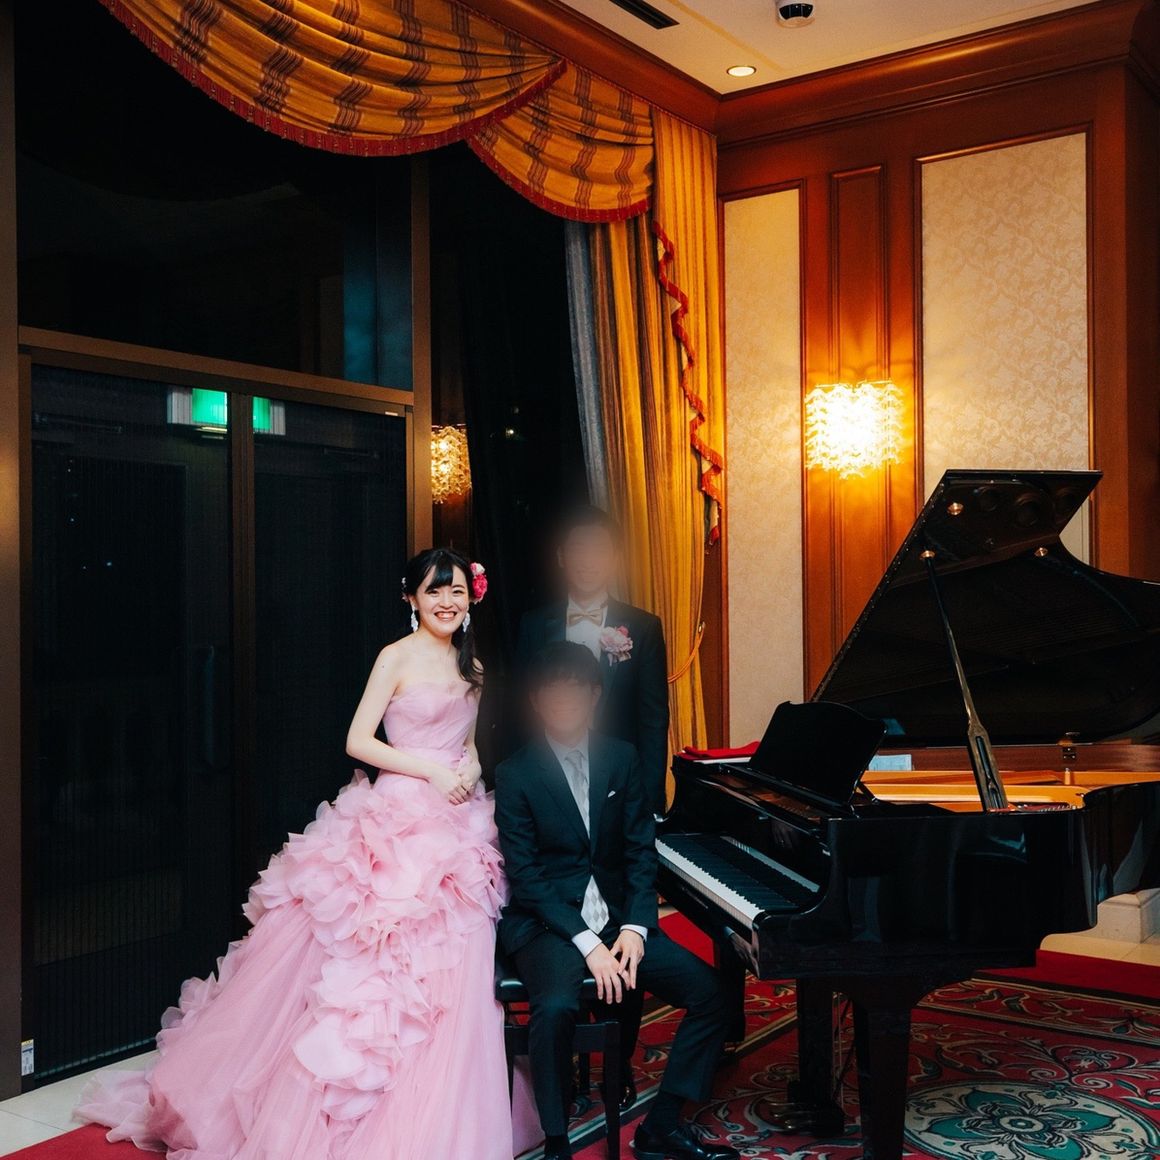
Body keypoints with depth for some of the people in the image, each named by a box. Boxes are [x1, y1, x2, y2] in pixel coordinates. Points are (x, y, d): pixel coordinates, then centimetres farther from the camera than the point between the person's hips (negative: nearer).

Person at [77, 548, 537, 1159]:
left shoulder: (471, 667, 13)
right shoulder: (397, 657, -6)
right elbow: (358, 741, -10)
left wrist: (470, 771, 1)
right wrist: (431, 771, -15)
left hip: (457, 826, 6)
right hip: (398, 817, -6)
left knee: (448, 970, 4)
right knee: (372, 959, -8)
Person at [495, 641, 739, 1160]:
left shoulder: (622, 759, 6)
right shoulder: (515, 774, -6)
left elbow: (640, 851, 5)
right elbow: (526, 877, -11)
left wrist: (634, 928, -10)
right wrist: (586, 943, -19)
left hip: (616, 918, 5)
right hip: (545, 923, -4)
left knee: (709, 990, -11)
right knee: (555, 1007, -34)